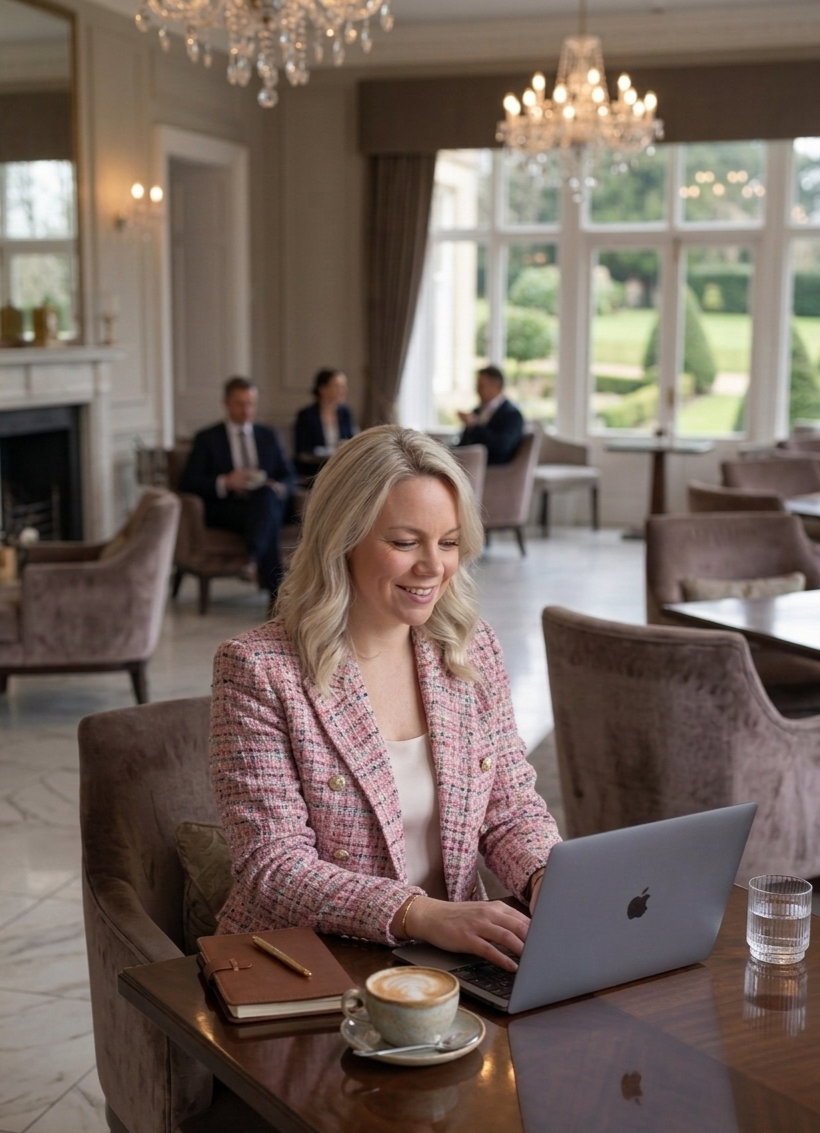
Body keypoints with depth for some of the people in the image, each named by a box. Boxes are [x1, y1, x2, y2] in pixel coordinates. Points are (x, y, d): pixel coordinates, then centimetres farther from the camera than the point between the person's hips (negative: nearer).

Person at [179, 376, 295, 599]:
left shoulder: (267, 436, 23)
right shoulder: (207, 439, 11)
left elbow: (289, 476, 18)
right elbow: (187, 483, 0)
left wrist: (279, 488, -8)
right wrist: (224, 483, -18)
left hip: (268, 502, 3)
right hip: (226, 509, -3)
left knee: (267, 493, -36)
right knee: (268, 521, -36)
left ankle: (253, 558, -51)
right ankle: (277, 588, -41)